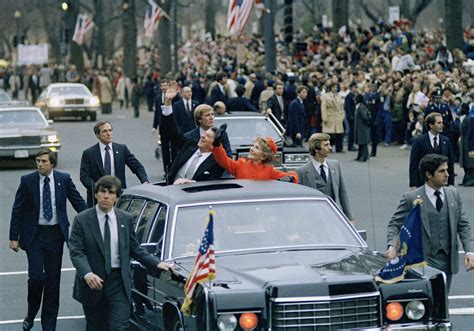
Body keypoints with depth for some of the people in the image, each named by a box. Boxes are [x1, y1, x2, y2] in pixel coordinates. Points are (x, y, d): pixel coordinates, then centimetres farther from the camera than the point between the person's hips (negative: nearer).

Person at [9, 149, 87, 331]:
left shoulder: (64, 179, -1)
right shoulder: (27, 180, -4)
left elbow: (79, 203, 7)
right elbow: (17, 210, 0)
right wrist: (14, 237, -3)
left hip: (56, 234, 1)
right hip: (34, 234, -1)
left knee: (53, 279, 5)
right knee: (36, 276, -11)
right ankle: (31, 315, 15)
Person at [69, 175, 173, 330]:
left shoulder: (126, 219, 6)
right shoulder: (82, 220, -3)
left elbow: (135, 250, 12)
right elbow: (76, 252, -11)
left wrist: (157, 263, -2)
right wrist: (87, 274, -28)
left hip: (118, 282, 1)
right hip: (92, 283, -1)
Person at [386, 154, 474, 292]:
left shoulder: (453, 194, 8)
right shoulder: (411, 198, -5)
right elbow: (394, 225, -1)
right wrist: (392, 246, -21)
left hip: (447, 260, 5)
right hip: (424, 261, -5)